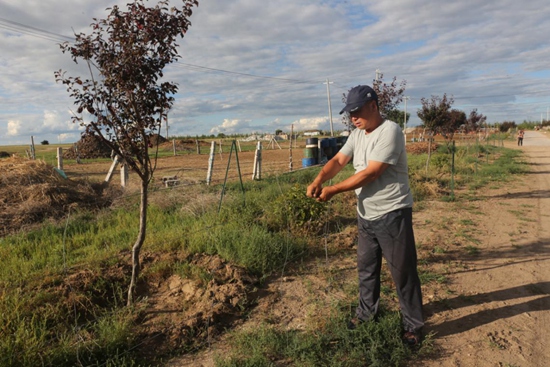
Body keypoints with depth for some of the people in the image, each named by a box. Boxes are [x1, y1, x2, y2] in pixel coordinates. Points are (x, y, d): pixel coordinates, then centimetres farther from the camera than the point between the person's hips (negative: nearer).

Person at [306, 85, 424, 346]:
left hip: (392, 215, -8)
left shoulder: (389, 131, -19)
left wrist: (333, 190, -23)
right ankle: (367, 312, 41)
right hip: (365, 215, 8)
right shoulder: (357, 134, 8)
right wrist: (318, 180, -18)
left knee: (403, 273, 5)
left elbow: (371, 173, -25)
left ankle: (413, 325, 24)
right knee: (366, 267, 21)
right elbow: (338, 161, 1)